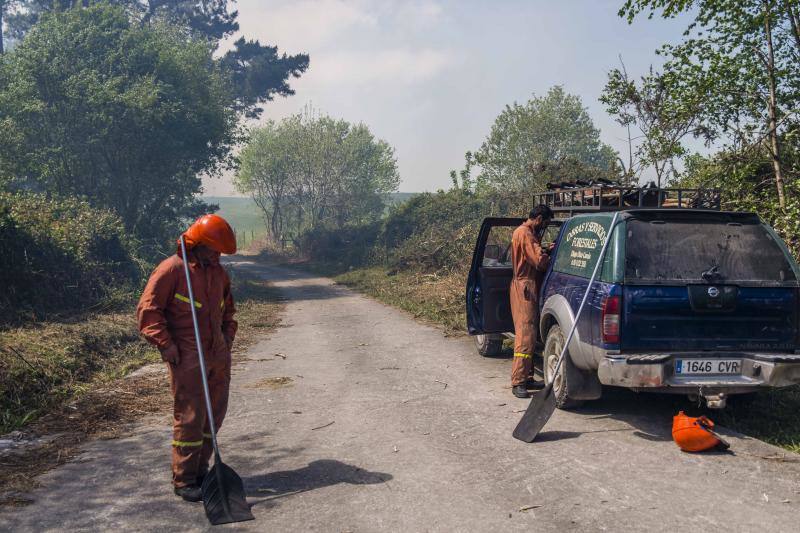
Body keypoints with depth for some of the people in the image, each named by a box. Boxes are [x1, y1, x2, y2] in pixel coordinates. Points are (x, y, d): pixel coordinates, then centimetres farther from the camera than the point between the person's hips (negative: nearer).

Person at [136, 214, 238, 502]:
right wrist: (166, 345, -15)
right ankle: (184, 481, 7)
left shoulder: (218, 273, 15)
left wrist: (228, 338, 16)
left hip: (218, 357, 8)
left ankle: (200, 471, 26)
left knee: (214, 416, 12)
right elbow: (148, 310, -11)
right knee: (190, 419, -4)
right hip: (187, 359, -7)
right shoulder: (172, 269, -9)